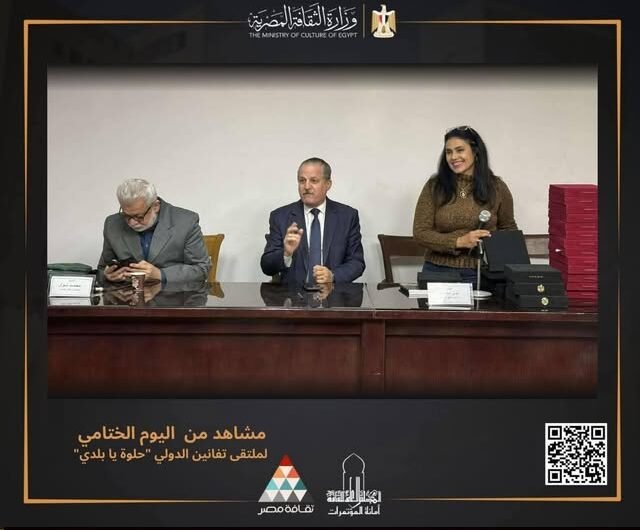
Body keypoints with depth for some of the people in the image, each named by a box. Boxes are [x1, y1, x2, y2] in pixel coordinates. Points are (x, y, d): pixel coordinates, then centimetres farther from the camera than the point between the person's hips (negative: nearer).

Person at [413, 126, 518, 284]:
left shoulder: (496, 187, 2)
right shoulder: (434, 186, -2)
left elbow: (508, 228, 16)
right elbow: (420, 232, -6)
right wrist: (459, 241, -17)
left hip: (482, 273, 0)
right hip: (438, 271, 0)